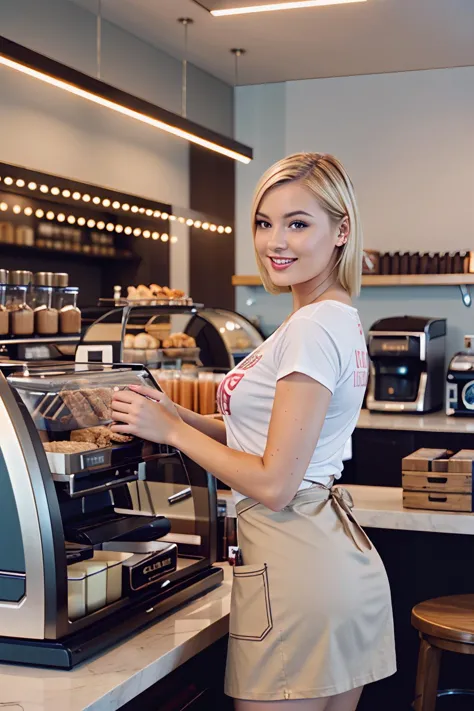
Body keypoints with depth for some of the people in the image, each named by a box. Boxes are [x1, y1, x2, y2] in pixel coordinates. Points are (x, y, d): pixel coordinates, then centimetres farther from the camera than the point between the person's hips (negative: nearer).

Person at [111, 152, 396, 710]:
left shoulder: (314, 326, -18)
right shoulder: (337, 318, 13)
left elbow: (273, 484, -19)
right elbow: (278, 439, 15)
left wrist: (172, 431, -9)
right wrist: (174, 413, 7)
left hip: (294, 571, -10)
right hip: (341, 558, 10)